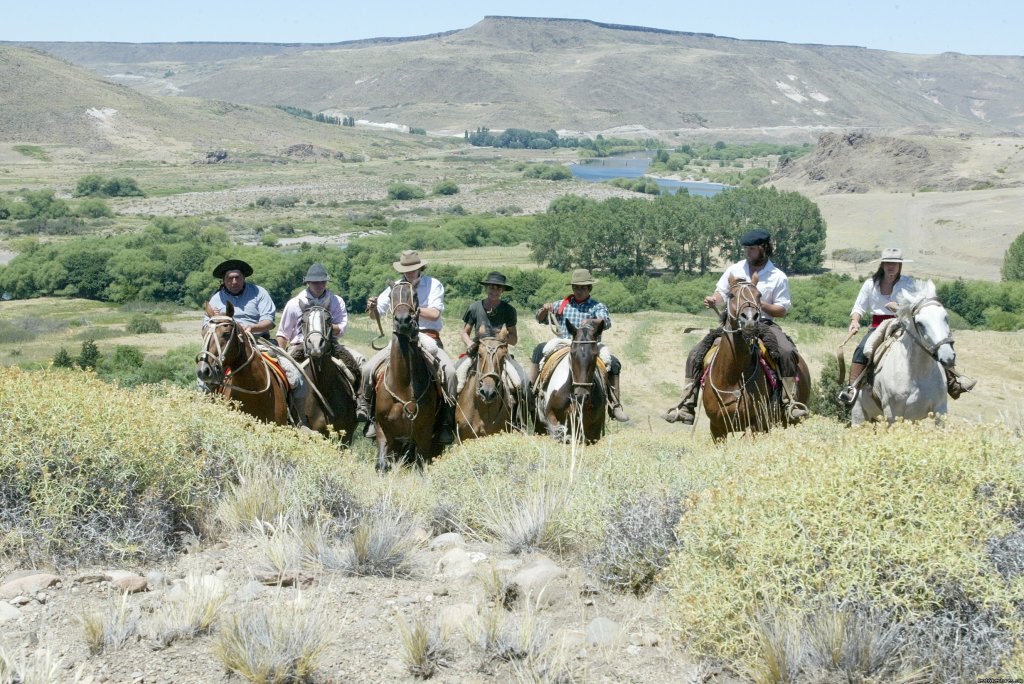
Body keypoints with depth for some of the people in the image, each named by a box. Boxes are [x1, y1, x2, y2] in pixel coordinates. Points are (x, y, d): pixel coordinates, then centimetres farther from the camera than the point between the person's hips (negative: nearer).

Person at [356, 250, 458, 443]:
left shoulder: (433, 284, 0)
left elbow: (434, 313, -12)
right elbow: (376, 316, 11)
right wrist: (372, 308, -13)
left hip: (428, 337, -3)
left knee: (449, 371, -27)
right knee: (368, 368, -15)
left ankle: (447, 424, -18)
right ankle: (366, 412, 0)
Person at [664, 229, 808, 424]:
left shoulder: (778, 277, 1)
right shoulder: (735, 270, 9)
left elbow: (782, 311, 1)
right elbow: (721, 293, 13)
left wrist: (761, 304, -17)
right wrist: (713, 301, -11)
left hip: (763, 323, -2)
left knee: (786, 352, -31)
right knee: (696, 354, -13)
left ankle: (790, 403, -26)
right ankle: (687, 406, -11)